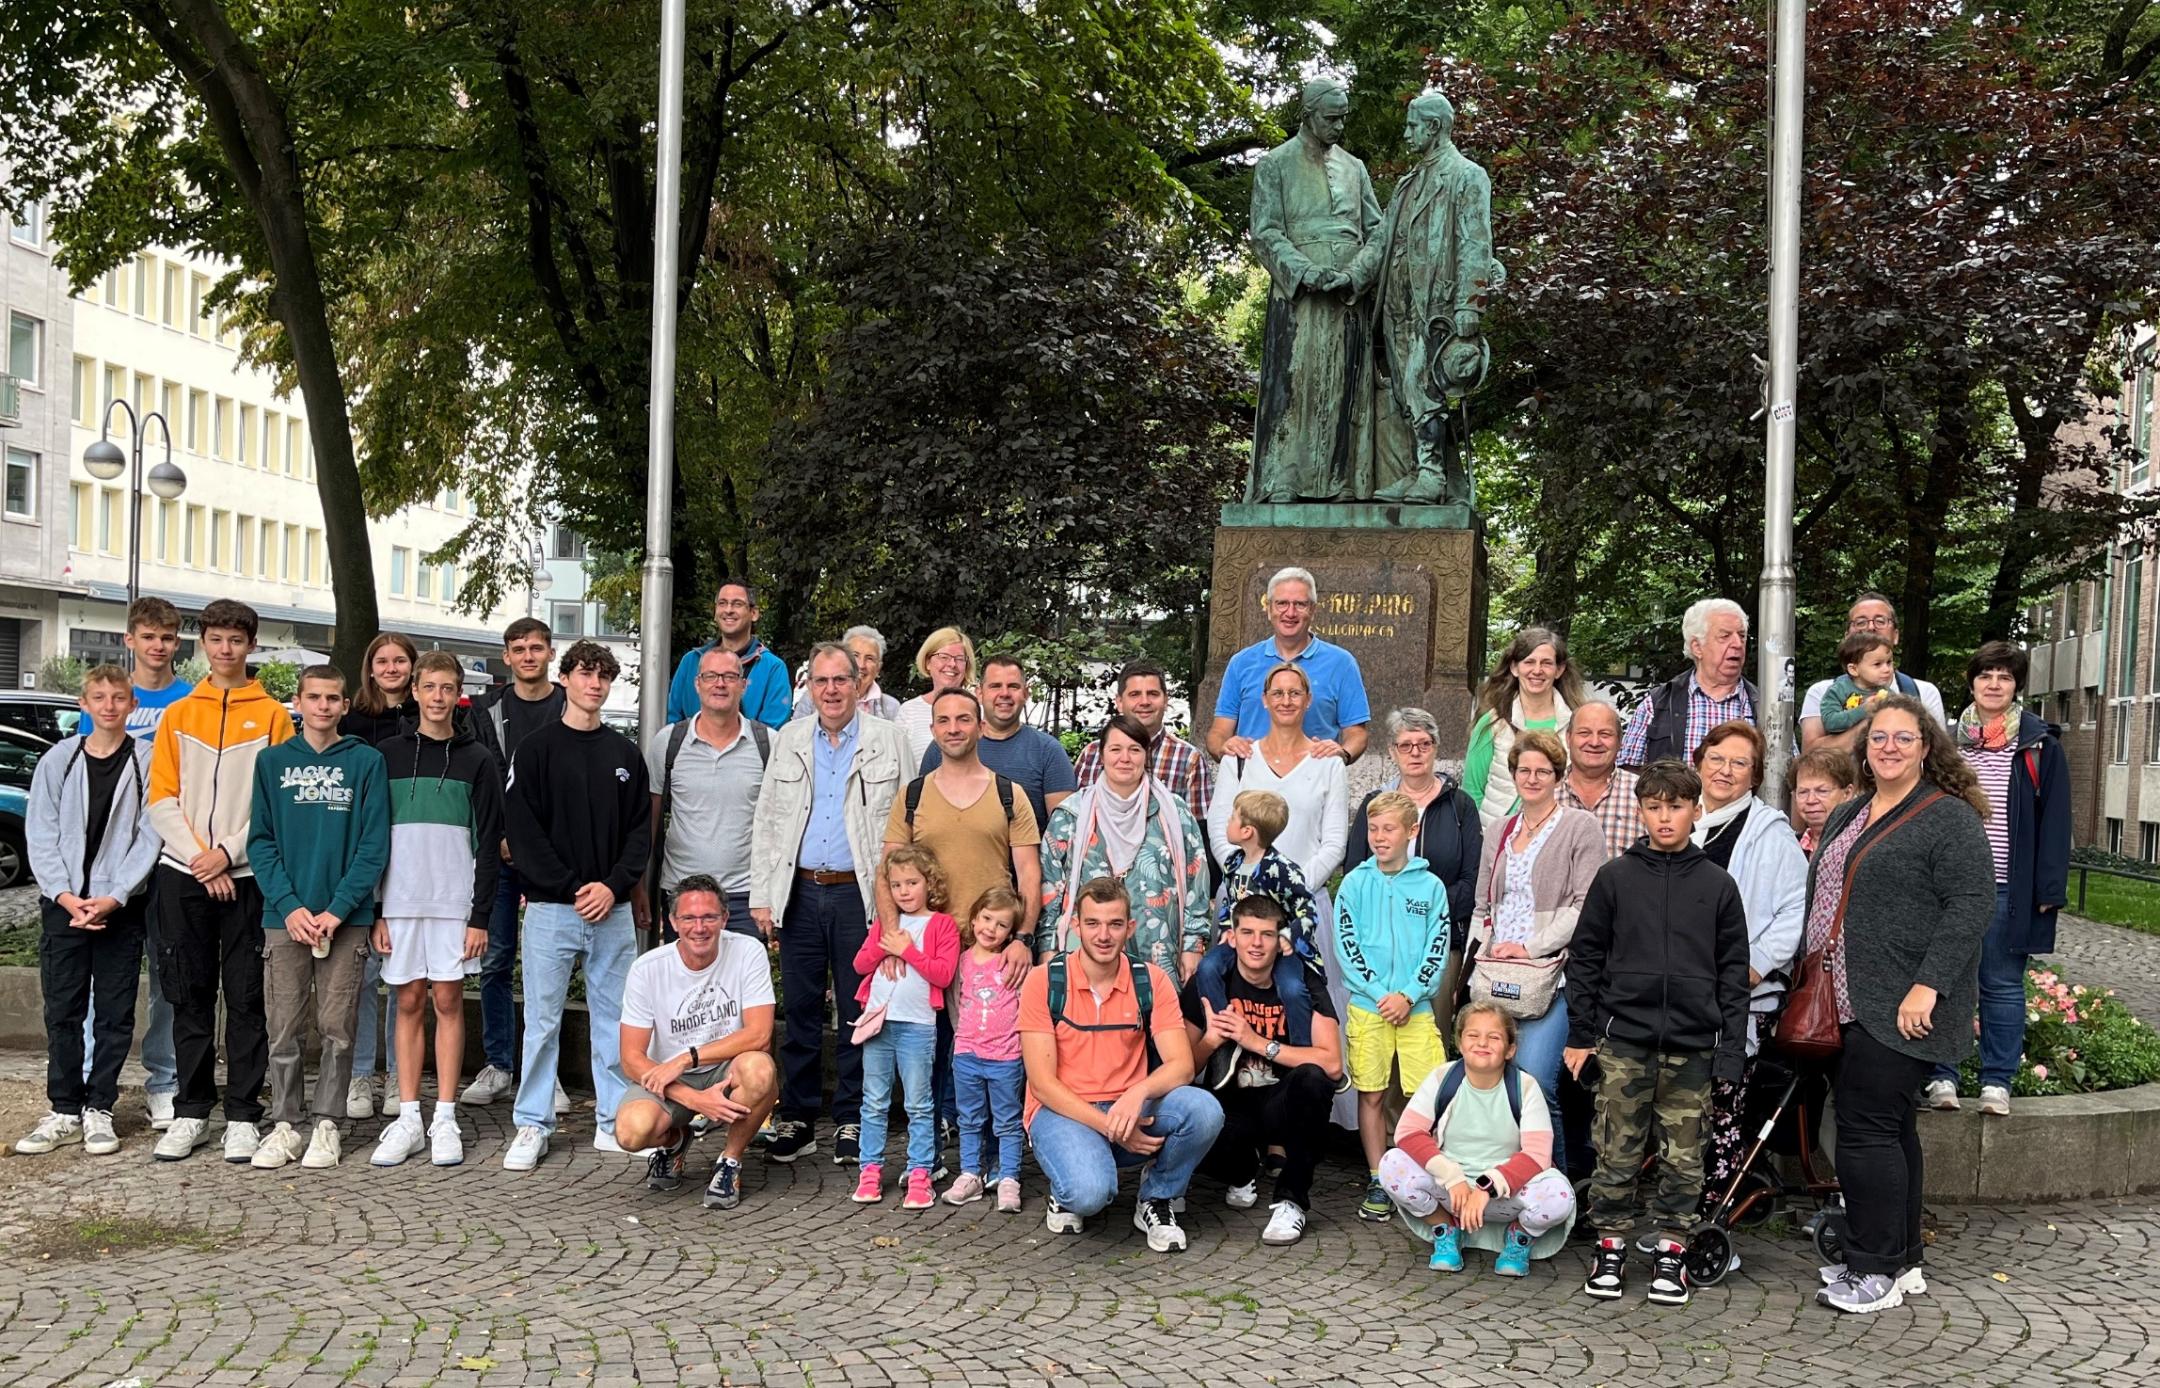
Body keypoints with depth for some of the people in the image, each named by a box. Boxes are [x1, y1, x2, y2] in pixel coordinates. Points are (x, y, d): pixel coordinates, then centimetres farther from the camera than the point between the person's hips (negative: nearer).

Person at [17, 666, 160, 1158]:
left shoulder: (148, 762, 0)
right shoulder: (58, 760, 5)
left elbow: (150, 836, -5)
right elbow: (40, 836, 3)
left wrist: (113, 898, -13)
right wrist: (65, 896, -10)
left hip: (121, 908, -2)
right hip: (63, 905, 2)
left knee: (116, 1014, 2)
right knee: (62, 1012, 5)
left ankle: (99, 1110, 12)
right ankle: (64, 1112, 13)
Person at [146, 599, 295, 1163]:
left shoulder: (272, 715, 3)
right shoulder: (178, 715, 10)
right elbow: (161, 799, 4)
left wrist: (229, 852, -12)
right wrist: (198, 858, -8)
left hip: (248, 876, -2)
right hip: (183, 876, 2)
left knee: (246, 999, 1)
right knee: (190, 998, 7)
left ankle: (243, 1116, 7)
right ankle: (191, 1112, 15)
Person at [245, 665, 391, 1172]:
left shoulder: (366, 762, 2)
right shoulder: (273, 761, 7)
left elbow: (374, 845, -2)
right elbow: (261, 841, 4)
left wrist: (338, 909, -11)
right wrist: (290, 906, -9)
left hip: (346, 918, -1)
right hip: (285, 917, 1)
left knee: (337, 1029, 2)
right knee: (284, 1030, 4)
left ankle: (327, 1126, 11)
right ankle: (286, 1125, 13)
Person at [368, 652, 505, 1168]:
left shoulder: (477, 760, 4)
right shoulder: (387, 755, 8)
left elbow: (488, 845, 1)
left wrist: (480, 917, -6)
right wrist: (374, 912, 0)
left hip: (455, 903, -1)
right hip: (400, 901, 1)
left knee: (448, 1000, 0)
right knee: (409, 1003, 5)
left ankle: (445, 1120, 5)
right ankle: (409, 1119, 10)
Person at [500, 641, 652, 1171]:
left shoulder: (625, 754, 11)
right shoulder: (536, 749, 1)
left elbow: (641, 830, 8)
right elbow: (523, 831, -5)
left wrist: (614, 885, -8)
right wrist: (572, 888, -12)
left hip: (612, 909, 3)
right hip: (551, 907, -3)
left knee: (615, 1018, 7)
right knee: (543, 1019, 3)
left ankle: (615, 1123, 16)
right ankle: (533, 1126, 12)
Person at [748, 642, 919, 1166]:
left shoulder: (890, 741, 2)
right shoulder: (788, 740, 10)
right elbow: (766, 822, 11)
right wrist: (762, 895, 4)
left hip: (861, 894, -2)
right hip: (800, 892, 3)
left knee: (858, 1013, 4)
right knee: (800, 1010, 8)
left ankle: (852, 1121, 14)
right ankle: (797, 1120, 17)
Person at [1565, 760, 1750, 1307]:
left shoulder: (1717, 884, 5)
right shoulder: (1615, 877, 3)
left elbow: (1733, 972, 6)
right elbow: (1585, 957, 6)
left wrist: (1731, 1051, 1)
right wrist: (1580, 1034, 3)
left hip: (1692, 1046, 1)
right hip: (1623, 1041, 0)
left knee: (1683, 1157, 7)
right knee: (1618, 1153, 4)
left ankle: (1671, 1249, 19)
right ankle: (1611, 1245, 17)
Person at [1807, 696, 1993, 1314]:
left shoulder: (1950, 818, -8)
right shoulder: (1847, 816, 17)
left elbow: (1971, 905, -16)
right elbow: (1826, 901, 23)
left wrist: (1927, 986, -22)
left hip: (1903, 1008, -8)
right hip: (1854, 1005, 8)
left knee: (1868, 1124, -9)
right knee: (1890, 1126, 14)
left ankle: (1875, 1270, 0)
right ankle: (1901, 1261, 23)